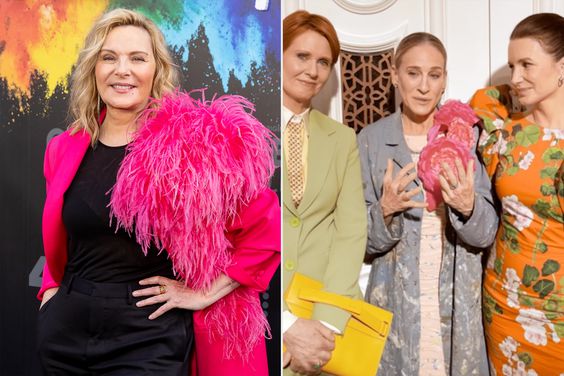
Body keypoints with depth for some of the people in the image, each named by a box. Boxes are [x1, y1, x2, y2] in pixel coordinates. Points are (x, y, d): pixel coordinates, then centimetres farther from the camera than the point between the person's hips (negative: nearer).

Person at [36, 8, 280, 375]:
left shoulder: (192, 142, -14)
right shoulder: (65, 149, 3)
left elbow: (267, 229, -15)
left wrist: (204, 293, -12)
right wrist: (52, 291, 5)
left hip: (150, 337, -5)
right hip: (64, 331, 5)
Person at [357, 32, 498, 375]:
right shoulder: (371, 140, -5)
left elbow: (487, 234, -2)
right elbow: (365, 241, -3)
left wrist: (468, 206, -23)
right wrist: (386, 209, -23)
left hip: (458, 304, 1)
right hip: (397, 303, -1)